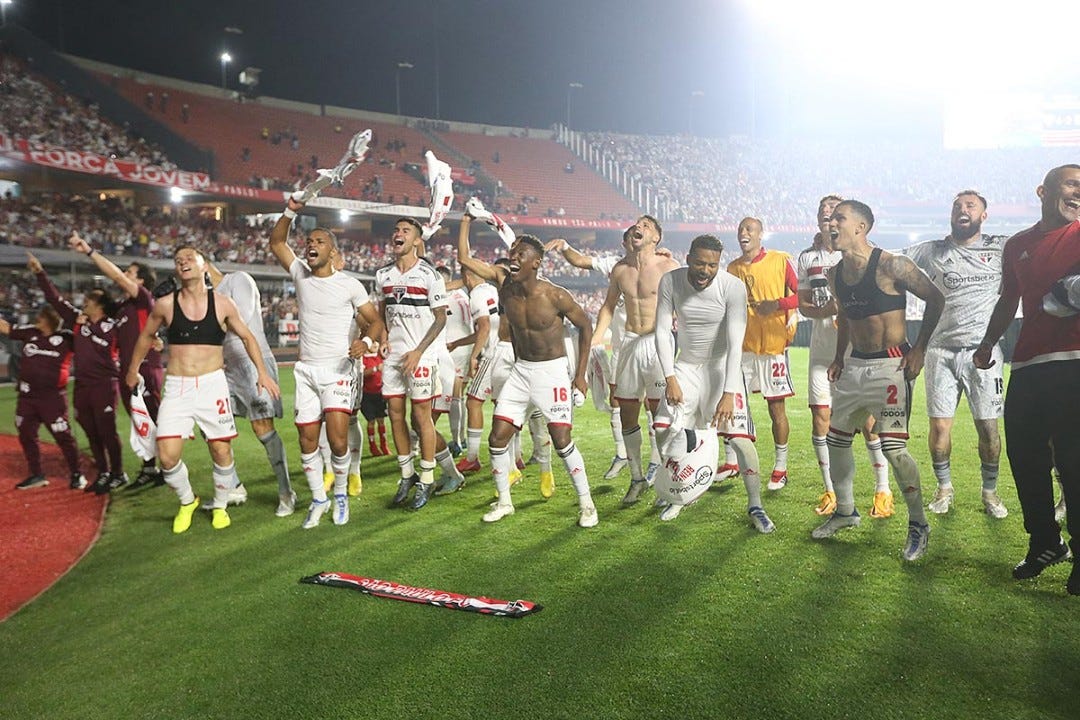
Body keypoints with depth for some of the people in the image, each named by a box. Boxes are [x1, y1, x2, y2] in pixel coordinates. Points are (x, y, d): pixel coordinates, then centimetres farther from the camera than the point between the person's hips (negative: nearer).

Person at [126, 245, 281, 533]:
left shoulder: (222, 304, -2)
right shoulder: (164, 305, -1)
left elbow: (246, 337, 11)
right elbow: (146, 336, 17)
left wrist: (262, 372, 7)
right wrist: (133, 370, 27)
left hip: (212, 384, 0)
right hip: (176, 387, 1)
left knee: (221, 451, 3)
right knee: (167, 456, -8)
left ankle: (220, 506, 28)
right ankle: (187, 501, 21)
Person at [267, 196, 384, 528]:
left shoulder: (349, 285, -3)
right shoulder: (300, 274, 7)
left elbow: (375, 320, 0)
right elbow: (276, 242, 15)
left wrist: (367, 340, -21)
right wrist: (290, 212, 0)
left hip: (337, 369, -4)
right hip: (306, 369, 4)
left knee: (338, 440, -13)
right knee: (308, 441, 4)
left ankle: (341, 495, 11)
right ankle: (318, 499, 21)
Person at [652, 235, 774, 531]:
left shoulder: (733, 287, -22)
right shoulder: (670, 282, -13)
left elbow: (735, 344, -26)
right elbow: (663, 331, -9)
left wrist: (728, 394, -32)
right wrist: (670, 378, -17)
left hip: (722, 366, -3)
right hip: (686, 365, 3)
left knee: (738, 436, -14)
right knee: (663, 431, -2)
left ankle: (755, 506, 3)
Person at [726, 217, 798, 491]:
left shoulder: (781, 261, -4)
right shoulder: (733, 268, 11)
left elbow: (802, 295, -6)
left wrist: (778, 304, -19)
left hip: (773, 346, -4)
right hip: (742, 346, 5)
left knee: (776, 408, 3)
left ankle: (780, 468, 16)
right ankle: (731, 461, 19)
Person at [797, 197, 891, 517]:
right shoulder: (807, 258, 11)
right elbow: (802, 305, 11)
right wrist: (824, 311, -9)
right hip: (821, 349, 4)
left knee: (868, 420, -3)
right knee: (820, 418, 3)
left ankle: (883, 491, 12)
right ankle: (830, 490, 17)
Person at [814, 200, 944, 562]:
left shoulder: (890, 265, -14)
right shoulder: (836, 274, 7)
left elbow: (935, 299, -6)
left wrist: (919, 348, -9)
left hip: (890, 365, -7)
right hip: (854, 364, 8)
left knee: (892, 447, -11)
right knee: (836, 437, 12)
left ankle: (918, 525, 7)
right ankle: (845, 511, 30)